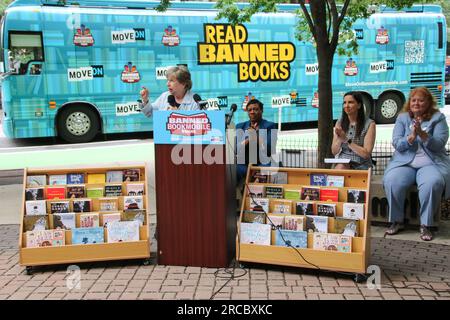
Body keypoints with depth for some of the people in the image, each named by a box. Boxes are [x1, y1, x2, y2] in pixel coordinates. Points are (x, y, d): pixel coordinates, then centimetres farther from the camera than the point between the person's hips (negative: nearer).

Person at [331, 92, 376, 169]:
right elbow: (334, 151, 6)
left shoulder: (369, 124, -5)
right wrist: (339, 139, -14)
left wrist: (347, 140, -18)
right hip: (342, 162, 3)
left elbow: (366, 154, -12)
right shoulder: (340, 122, 8)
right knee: (340, 167, -31)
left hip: (361, 165, -3)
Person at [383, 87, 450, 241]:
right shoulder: (403, 118, 10)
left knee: (433, 183, -35)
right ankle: (397, 221, -8)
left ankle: (425, 225, -16)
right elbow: (397, 144, 0)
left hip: (432, 163, -1)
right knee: (391, 181, -29)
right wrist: (412, 136, -18)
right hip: (404, 162, 2)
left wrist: (422, 133, -22)